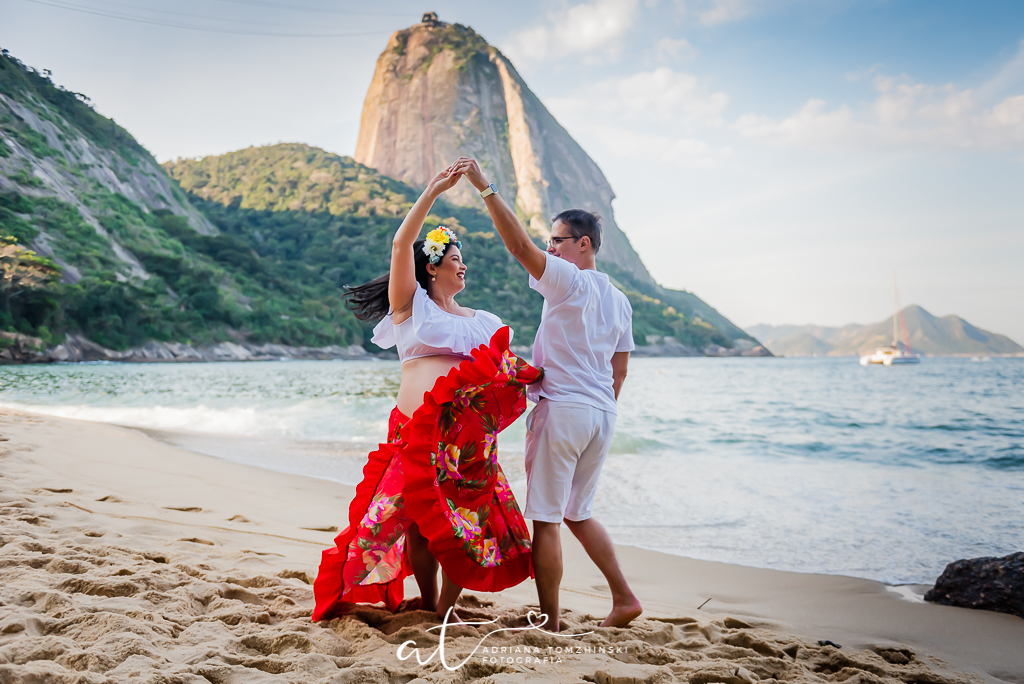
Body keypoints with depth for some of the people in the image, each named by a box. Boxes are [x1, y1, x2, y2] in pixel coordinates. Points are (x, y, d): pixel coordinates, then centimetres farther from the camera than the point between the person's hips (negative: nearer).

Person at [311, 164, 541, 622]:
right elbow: (402, 245, -2)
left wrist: (533, 374, -4)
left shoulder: (483, 321, 21)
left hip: (469, 433, 3)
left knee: (469, 521, -2)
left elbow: (510, 365, 19)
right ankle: (426, 601, 22)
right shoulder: (410, 305, 9)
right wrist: (432, 193, -6)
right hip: (417, 426, -3)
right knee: (420, 520, 0)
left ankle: (446, 609, 14)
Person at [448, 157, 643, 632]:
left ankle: (550, 624, 3)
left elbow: (520, 245, -21)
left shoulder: (570, 282, -9)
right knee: (577, 513, 21)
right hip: (601, 415, 8)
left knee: (546, 519, -1)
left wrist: (484, 187, -20)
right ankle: (624, 598, 19)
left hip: (562, 408, -8)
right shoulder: (619, 300, 16)